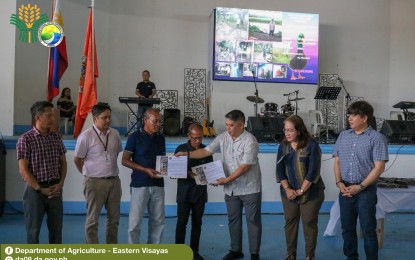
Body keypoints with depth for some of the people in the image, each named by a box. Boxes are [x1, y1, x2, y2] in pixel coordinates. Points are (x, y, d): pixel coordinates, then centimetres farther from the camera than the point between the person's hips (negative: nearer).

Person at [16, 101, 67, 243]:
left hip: (55, 189, 5)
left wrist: (60, 183, -3)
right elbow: (23, 170, -12)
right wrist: (40, 189, -14)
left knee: (56, 228, 11)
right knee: (33, 229, 5)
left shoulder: (56, 137, 6)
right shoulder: (25, 139, -9)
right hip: (35, 190, -4)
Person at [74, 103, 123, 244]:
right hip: (95, 182, -5)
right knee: (92, 219, 5)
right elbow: (77, 160, -4)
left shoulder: (115, 134, 4)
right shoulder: (86, 136, -12)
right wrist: (89, 174, 6)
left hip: (114, 180, 6)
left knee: (114, 217, 14)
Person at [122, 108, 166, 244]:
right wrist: (146, 170, -17)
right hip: (140, 184, -5)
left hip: (158, 184, 5)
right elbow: (125, 160, -7)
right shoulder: (135, 137, -5)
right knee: (135, 221, -1)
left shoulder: (161, 138, 10)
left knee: (158, 220, 8)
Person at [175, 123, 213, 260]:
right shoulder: (181, 149, -3)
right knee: (182, 222, -1)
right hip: (184, 192, -2)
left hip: (200, 192, 2)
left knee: (197, 222, 9)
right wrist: (188, 174, -21)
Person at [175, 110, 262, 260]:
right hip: (231, 189, 6)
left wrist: (226, 180, -22)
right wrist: (187, 154, -11)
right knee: (233, 220, 15)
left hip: (249, 189, -6)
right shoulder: (223, 138, -1)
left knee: (253, 221, 5)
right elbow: (206, 151, 1)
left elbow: (245, 167, -22)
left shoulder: (250, 141, -20)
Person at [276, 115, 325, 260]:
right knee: (290, 222, 10)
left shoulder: (312, 145, -13)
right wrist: (287, 189, -10)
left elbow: (313, 171, -16)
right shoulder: (283, 146, 2)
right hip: (289, 192, 4)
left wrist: (301, 190, -15)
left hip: (310, 192, -4)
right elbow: (280, 169, 1)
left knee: (309, 223, 5)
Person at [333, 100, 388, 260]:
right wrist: (339, 183, -3)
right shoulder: (343, 136, 8)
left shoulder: (377, 138, -8)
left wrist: (360, 187, -15)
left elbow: (379, 167, -12)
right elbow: (337, 161, 11)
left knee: (368, 229, 4)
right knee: (347, 228, 12)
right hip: (345, 190, 5)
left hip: (366, 191, -5)